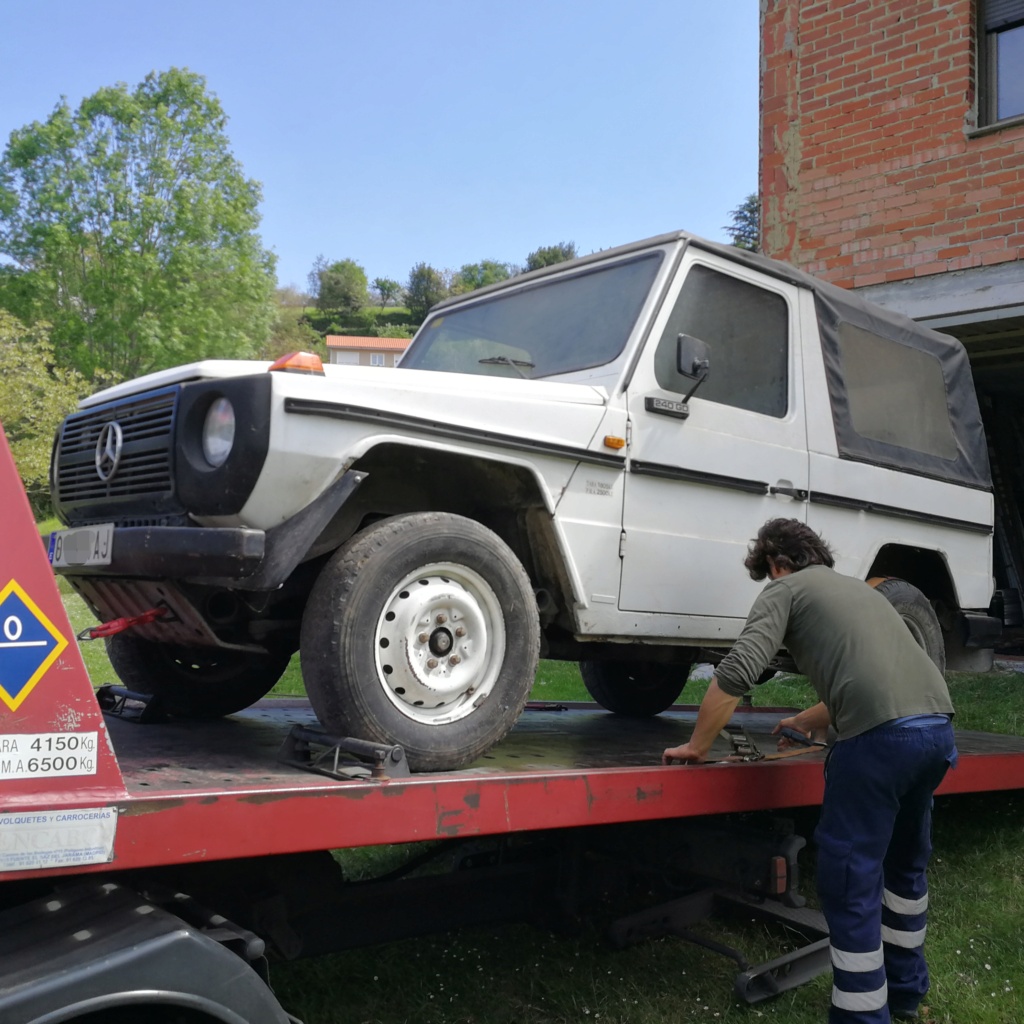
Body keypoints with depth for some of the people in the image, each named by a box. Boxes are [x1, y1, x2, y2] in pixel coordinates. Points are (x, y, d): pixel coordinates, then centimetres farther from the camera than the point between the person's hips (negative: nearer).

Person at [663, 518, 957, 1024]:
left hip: (882, 735, -8)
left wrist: (696, 745, 4)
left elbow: (737, 671, -7)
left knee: (850, 882, 3)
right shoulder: (857, 587, 30)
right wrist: (809, 721, 53)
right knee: (905, 863, 26)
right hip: (936, 725, 9)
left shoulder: (785, 589, 8)